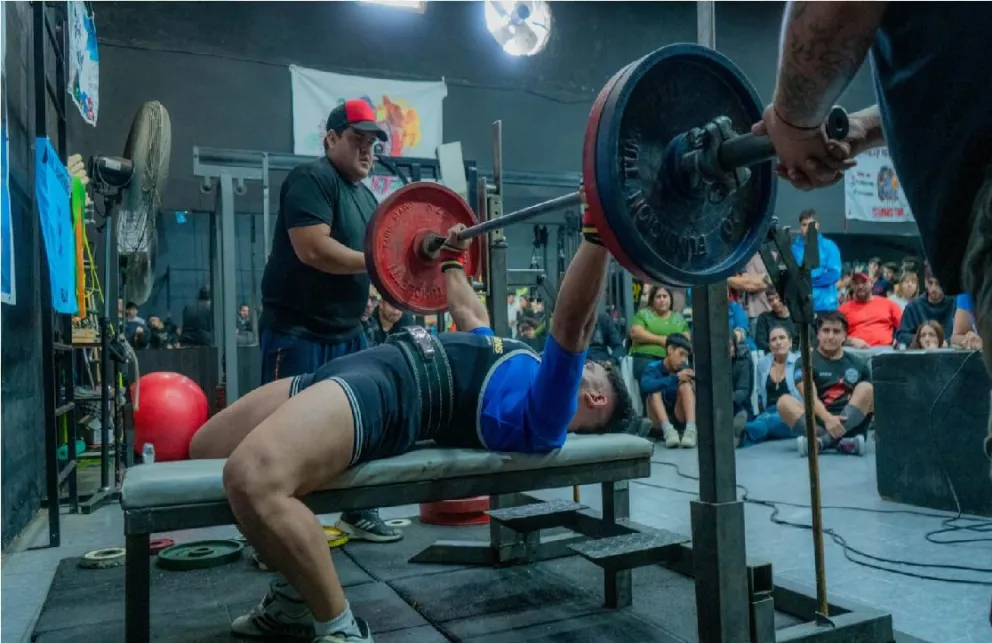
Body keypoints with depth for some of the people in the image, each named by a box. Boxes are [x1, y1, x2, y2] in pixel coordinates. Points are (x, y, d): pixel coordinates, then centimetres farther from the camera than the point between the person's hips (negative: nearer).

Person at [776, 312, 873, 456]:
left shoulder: (858, 364, 16)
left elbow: (871, 398, 18)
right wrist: (827, 418, -31)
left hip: (851, 424, 2)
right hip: (819, 422, -2)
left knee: (865, 388, -20)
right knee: (784, 401, -25)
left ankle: (822, 441, -38)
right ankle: (840, 442, -44)